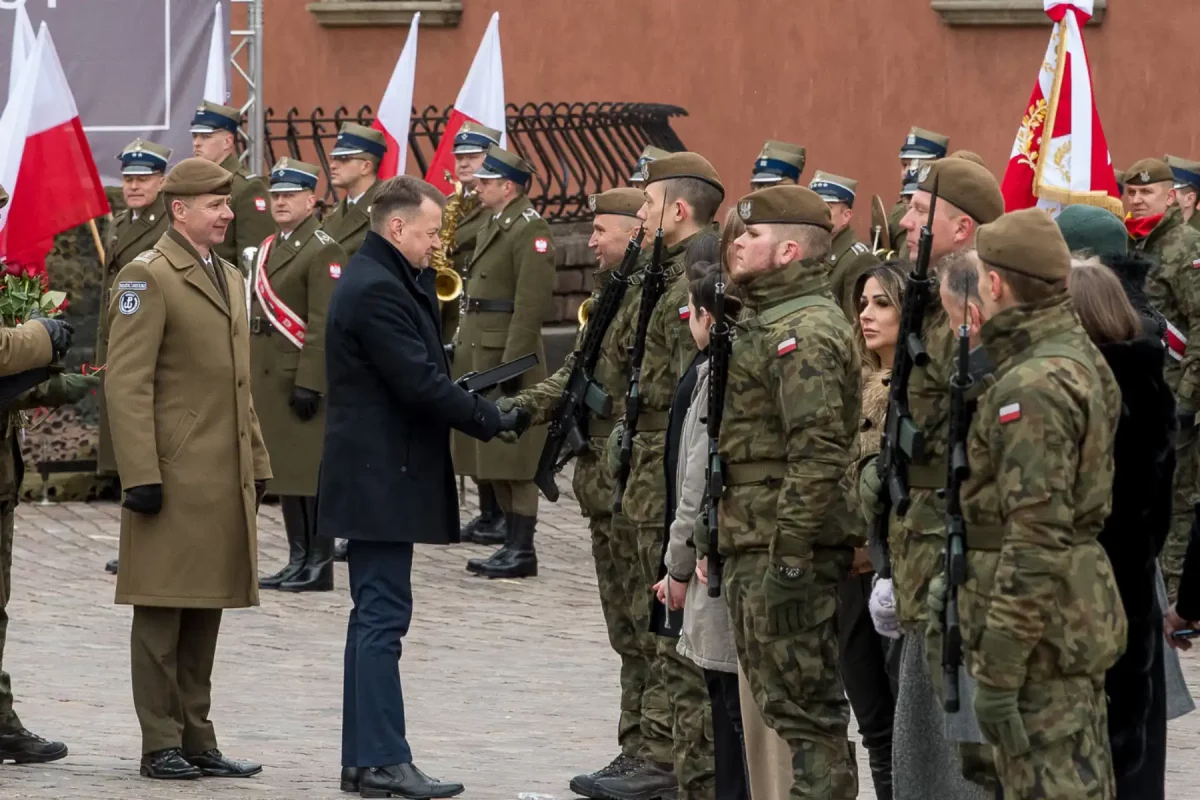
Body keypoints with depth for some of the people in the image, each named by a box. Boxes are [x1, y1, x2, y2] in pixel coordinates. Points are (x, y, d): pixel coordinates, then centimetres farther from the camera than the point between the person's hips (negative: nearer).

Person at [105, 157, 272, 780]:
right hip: (174, 478, -8)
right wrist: (141, 475, -19)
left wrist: (256, 462, 19)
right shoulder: (147, 279, -9)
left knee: (205, 614, 11)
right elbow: (127, 385, -14)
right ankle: (160, 746, 1)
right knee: (163, 613, -3)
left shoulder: (228, 278, 18)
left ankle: (197, 740, 16)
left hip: (226, 479, 8)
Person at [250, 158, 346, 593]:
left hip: (303, 377, -9)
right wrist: (250, 375, 17)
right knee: (284, 470, 10)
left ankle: (319, 565, -1)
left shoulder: (323, 251, -10)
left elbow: (323, 325, -16)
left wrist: (309, 382, -20)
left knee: (312, 472, -5)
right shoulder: (267, 248, 17)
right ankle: (299, 559, 15)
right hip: (269, 378, 9)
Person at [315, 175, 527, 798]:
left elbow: (422, 370, 14)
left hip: (378, 476, 11)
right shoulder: (376, 290, -18)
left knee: (376, 616, 12)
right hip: (379, 478, -11)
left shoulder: (382, 281, 16)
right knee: (382, 614, -9)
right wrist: (490, 420, -14)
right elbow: (419, 382, -21)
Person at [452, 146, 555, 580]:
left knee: (514, 459, -7)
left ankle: (522, 550, -4)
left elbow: (531, 304, -19)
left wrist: (511, 362, -22)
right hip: (481, 357, 10)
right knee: (494, 459, 12)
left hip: (508, 359, -10)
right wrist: (463, 346, 18)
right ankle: (512, 542, 18)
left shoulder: (531, 230, -13)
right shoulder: (493, 227, 16)